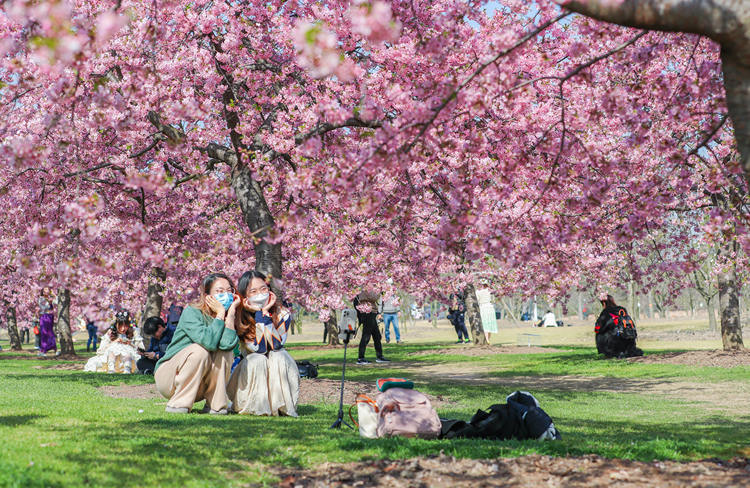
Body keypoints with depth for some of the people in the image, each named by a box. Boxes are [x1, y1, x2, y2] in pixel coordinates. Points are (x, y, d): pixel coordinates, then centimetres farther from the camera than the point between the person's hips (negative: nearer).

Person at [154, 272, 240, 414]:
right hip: (168, 378, -4)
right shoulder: (191, 312, -15)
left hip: (197, 385, 5)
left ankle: (215, 404, -12)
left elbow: (228, 343, -26)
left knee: (225, 351, -18)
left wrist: (231, 311, -20)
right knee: (200, 350, -31)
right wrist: (220, 313, -22)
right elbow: (209, 341, -33)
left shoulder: (227, 319, -1)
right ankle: (178, 404, -21)